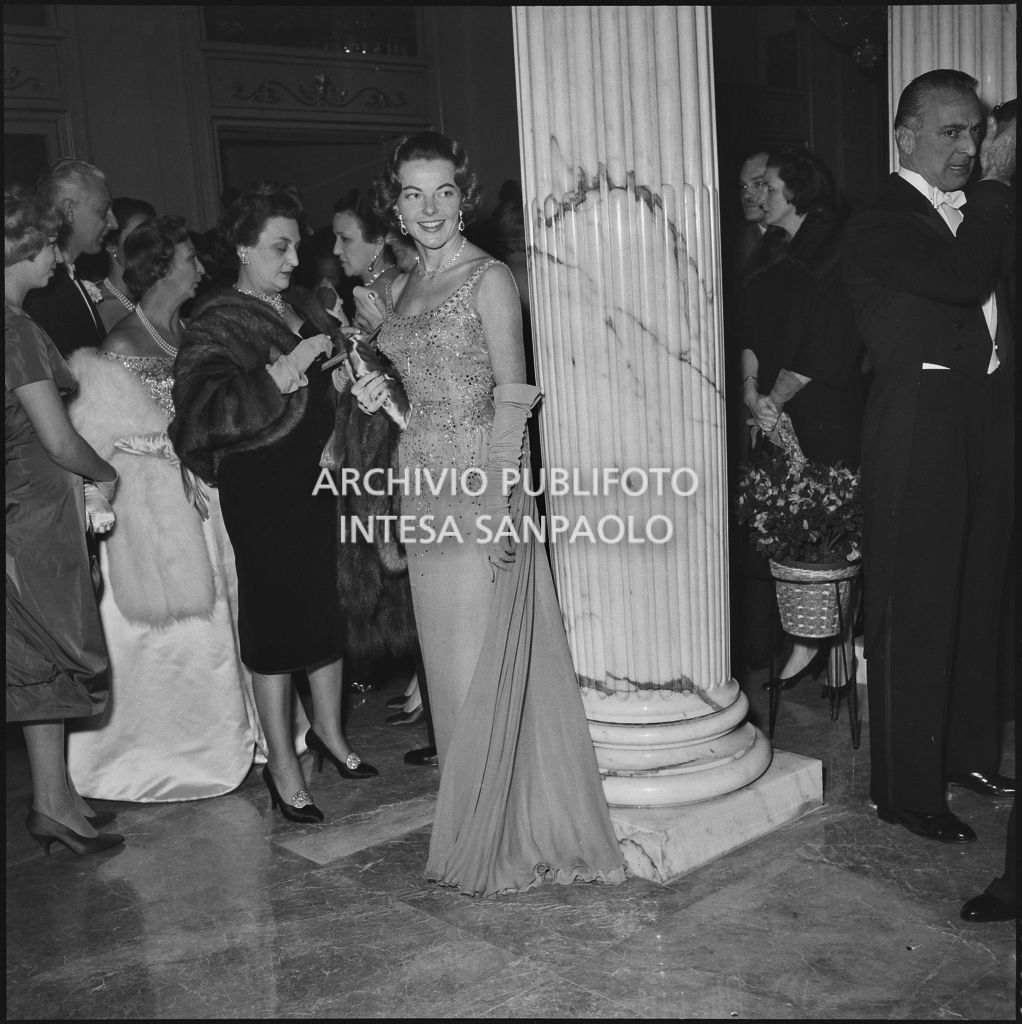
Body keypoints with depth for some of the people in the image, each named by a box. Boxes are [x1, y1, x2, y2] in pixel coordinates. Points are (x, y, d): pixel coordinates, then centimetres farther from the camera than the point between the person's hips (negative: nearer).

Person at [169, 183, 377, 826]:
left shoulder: (307, 311, 12)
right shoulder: (217, 324, -8)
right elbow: (202, 406, -25)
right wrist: (281, 375, -28)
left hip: (317, 476, 6)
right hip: (260, 488, -6)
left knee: (325, 603, 12)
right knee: (275, 615, 0)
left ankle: (329, 730, 31)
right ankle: (283, 766, 12)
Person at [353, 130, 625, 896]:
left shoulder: (490, 279, -8)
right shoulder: (399, 290, 14)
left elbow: (512, 400, -12)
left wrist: (501, 504, -20)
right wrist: (383, 396, 2)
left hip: (483, 487, -7)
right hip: (425, 491, 7)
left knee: (485, 664, -1)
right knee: (451, 663, 12)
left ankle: (500, 841, 14)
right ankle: (475, 824, 26)